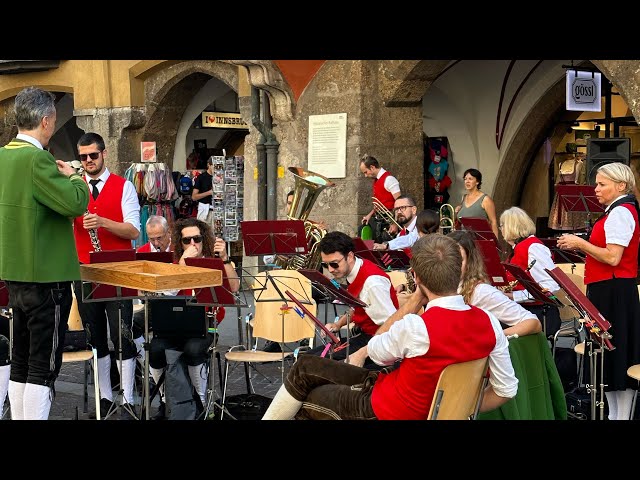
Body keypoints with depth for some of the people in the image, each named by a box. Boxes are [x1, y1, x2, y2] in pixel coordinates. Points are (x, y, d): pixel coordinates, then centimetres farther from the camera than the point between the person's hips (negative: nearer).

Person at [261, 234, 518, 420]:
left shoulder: (418, 327, -33)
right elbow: (506, 390, -6)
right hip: (428, 407, 7)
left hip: (384, 412, -7)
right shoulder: (488, 323, -15)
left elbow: (376, 352, -10)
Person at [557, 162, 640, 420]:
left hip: (612, 291, -10)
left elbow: (612, 258, -22)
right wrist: (580, 245, 11)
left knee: (615, 354, -5)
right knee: (611, 354, 13)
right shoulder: (619, 211, 17)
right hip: (610, 290, 10)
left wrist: (580, 243, -14)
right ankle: (614, 413, 21)